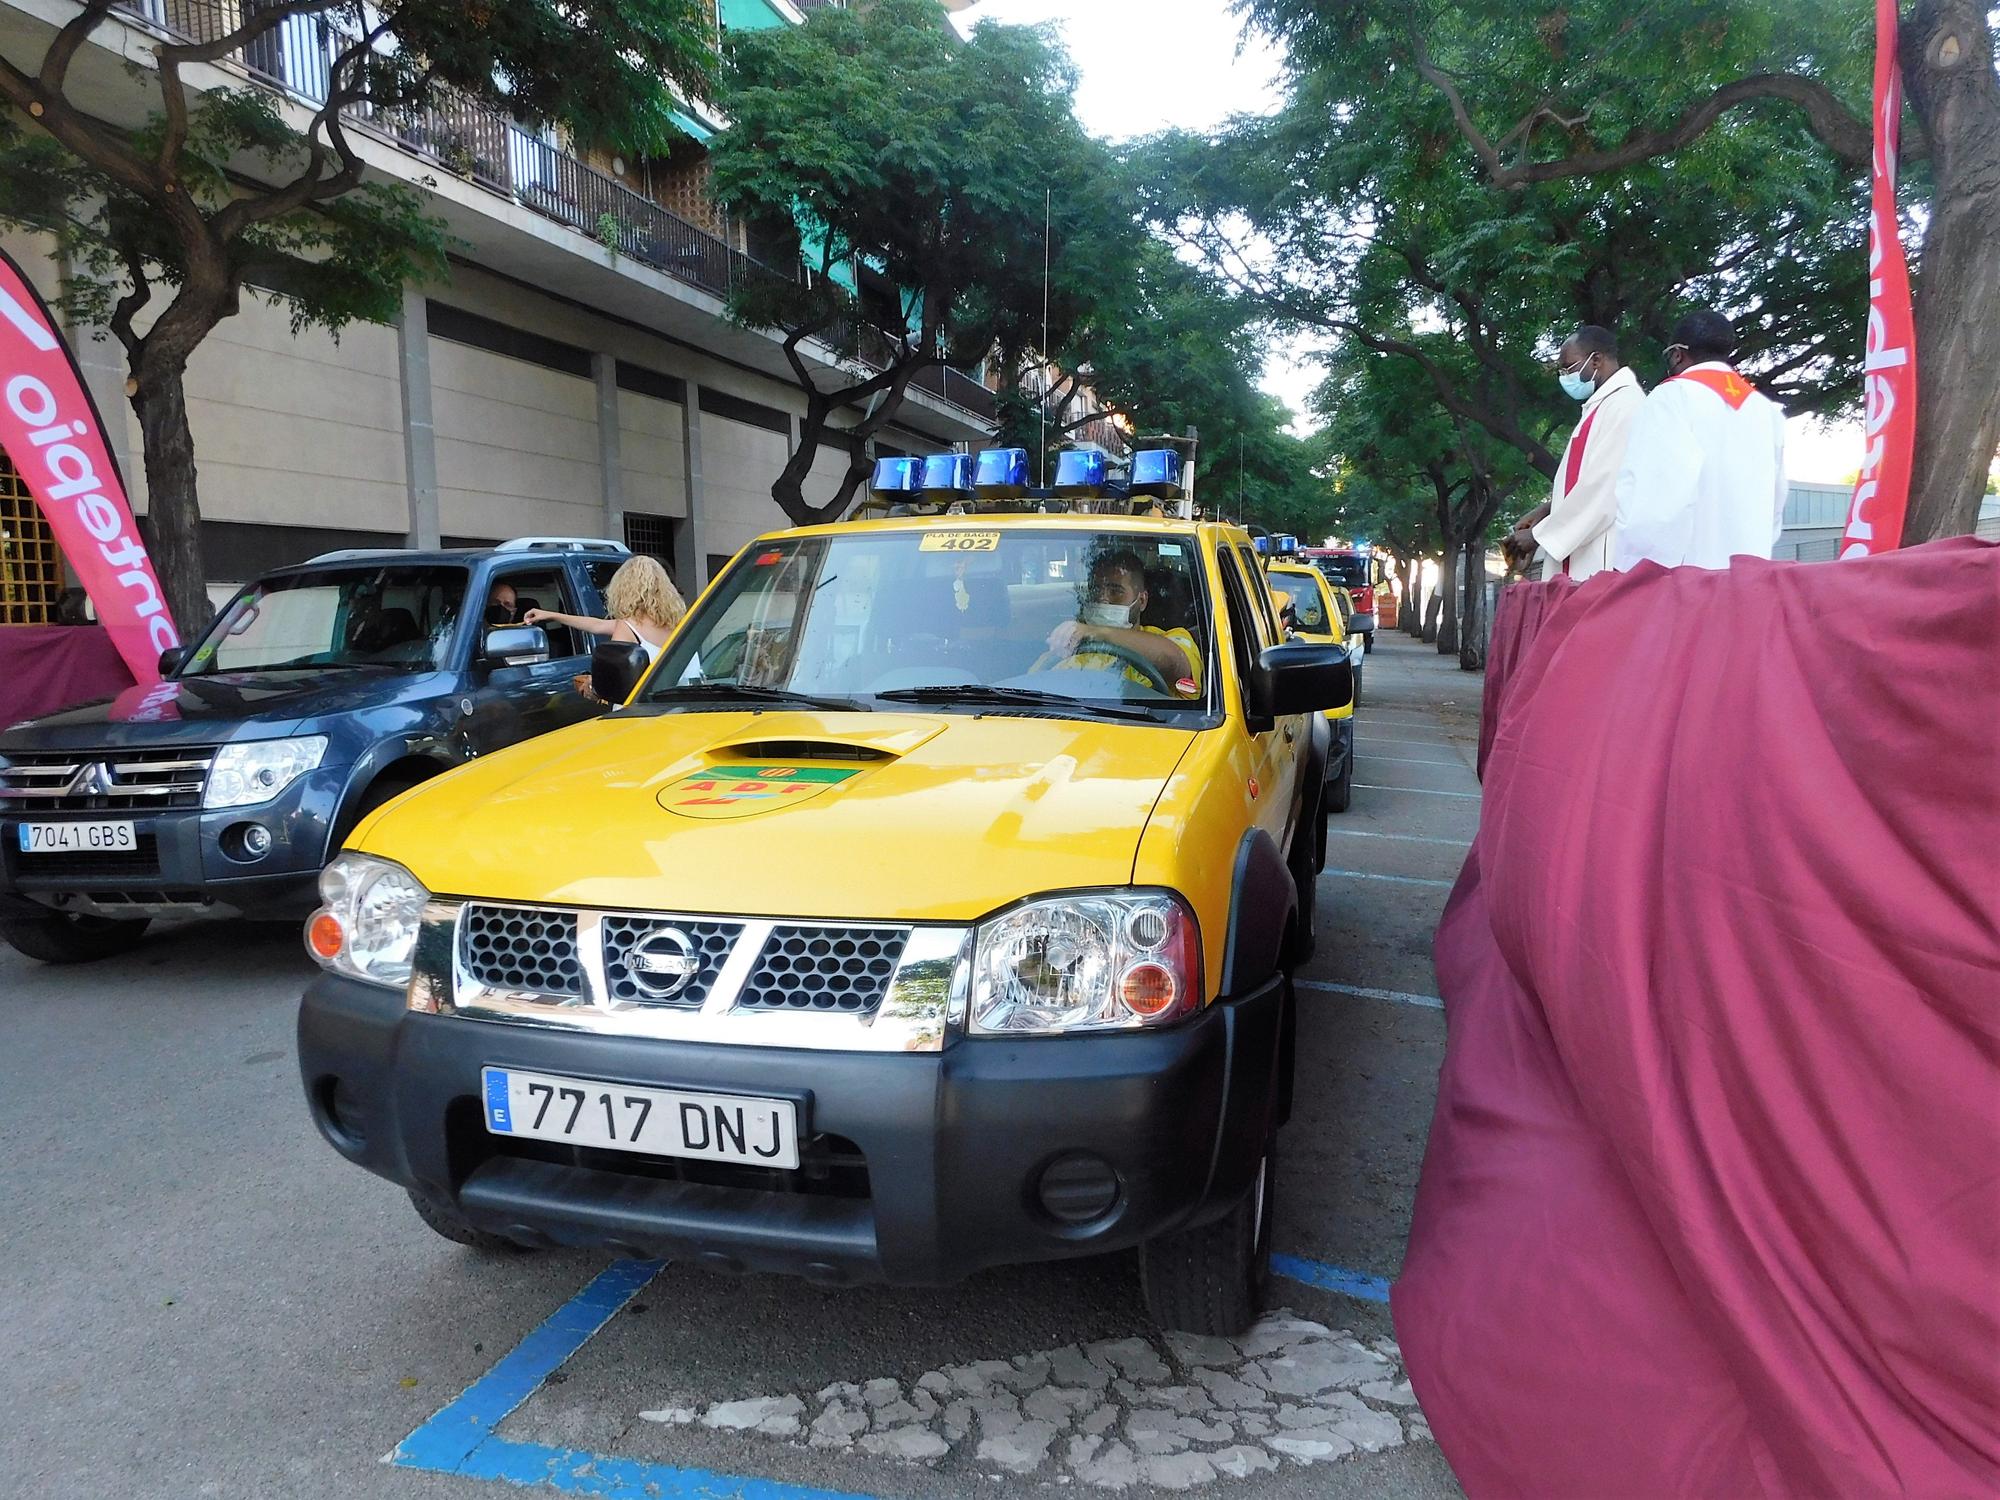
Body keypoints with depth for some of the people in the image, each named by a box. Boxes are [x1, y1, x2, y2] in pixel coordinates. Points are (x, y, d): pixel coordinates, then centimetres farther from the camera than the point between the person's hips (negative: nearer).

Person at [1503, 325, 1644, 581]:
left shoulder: (1624, 404, -11)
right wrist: (1547, 510, 9)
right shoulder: (1603, 404, 20)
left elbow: (1605, 486, -18)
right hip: (1583, 559, 9)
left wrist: (1540, 534, -12)